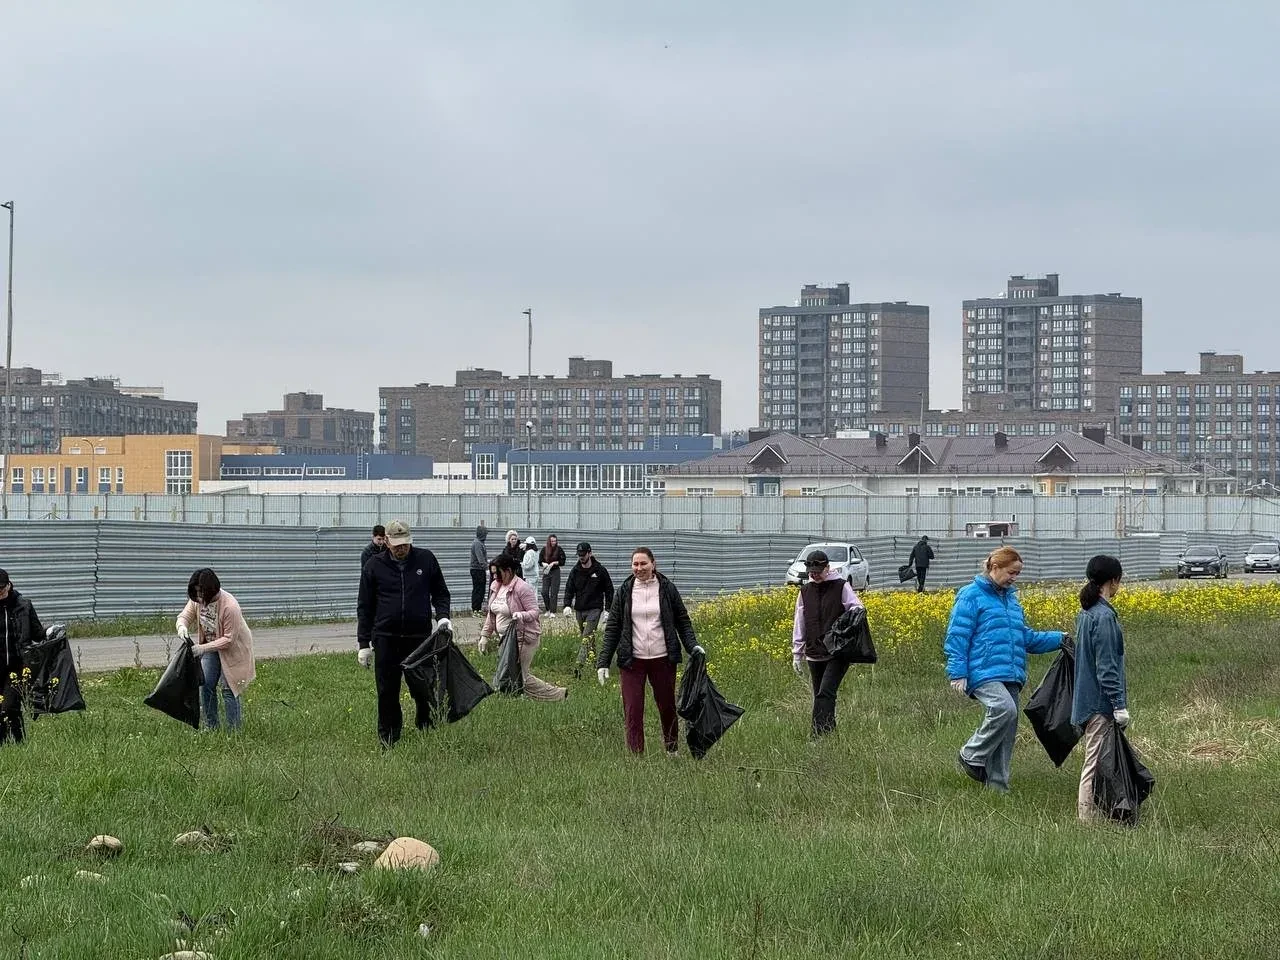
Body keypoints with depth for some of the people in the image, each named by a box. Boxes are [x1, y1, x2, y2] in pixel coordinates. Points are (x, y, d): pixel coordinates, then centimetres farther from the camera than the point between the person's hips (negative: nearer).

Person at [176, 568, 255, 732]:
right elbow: (184, 616, -5)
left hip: (233, 649, -6)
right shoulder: (197, 600, -15)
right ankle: (210, 727, 16)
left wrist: (204, 648, -34)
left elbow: (228, 639, -29)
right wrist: (182, 626, -30)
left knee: (228, 688, -9)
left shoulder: (230, 607, -34)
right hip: (210, 646, 6)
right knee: (206, 685, 4)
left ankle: (235, 729, 0)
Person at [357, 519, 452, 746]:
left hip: (420, 637, 0)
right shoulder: (374, 566, 4)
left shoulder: (426, 559, 5)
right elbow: (365, 607, 8)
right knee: (387, 693, 1)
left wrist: (442, 616, -3)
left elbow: (440, 592, 16)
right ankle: (388, 741, 9)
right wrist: (364, 644, 4)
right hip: (386, 640, 0)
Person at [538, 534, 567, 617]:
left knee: (554, 593, -5)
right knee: (544, 592, -2)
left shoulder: (559, 549, -4)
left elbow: (562, 561, -2)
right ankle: (548, 610, 16)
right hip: (546, 572, 2)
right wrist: (544, 564, -14)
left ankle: (552, 612, -3)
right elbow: (540, 561, 7)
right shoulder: (544, 549, 2)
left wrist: (554, 563, -15)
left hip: (555, 572, -2)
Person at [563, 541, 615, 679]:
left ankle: (579, 666, -25)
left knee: (587, 637, -15)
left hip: (594, 609, -5)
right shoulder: (575, 570, 6)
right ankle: (594, 661, 25)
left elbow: (609, 590, 4)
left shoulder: (600, 570, -3)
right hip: (579, 610, 5)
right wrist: (567, 605, -10)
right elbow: (569, 589, 8)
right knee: (585, 637, 11)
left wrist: (607, 610, -1)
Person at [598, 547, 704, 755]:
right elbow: (612, 628, 4)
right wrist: (603, 662, -1)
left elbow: (683, 620, 8)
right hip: (632, 660, 0)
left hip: (662, 659, 0)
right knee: (632, 712, -4)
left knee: (667, 705, 12)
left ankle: (671, 748, 33)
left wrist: (692, 645, -9)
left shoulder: (667, 589, 1)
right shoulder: (624, 592, 3)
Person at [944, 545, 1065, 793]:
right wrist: (958, 673, -13)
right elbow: (957, 636, -6)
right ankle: (971, 756, -11)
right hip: (984, 674, -8)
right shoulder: (972, 596, -2)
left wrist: (1058, 638, 18)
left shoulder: (1011, 599, 20)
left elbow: (1025, 638, 29)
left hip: (1011, 676, 8)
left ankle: (998, 785, 14)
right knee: (1004, 709, -29)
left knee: (1007, 733, 5)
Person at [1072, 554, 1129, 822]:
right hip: (1101, 702, -10)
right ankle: (1088, 816, -2)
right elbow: (1106, 666, -20)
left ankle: (1087, 811, 18)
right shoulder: (1104, 616, -18)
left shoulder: (1085, 613, 12)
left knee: (1094, 758, 14)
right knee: (1095, 760, -5)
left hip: (1087, 699, 10)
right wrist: (1119, 705, -18)